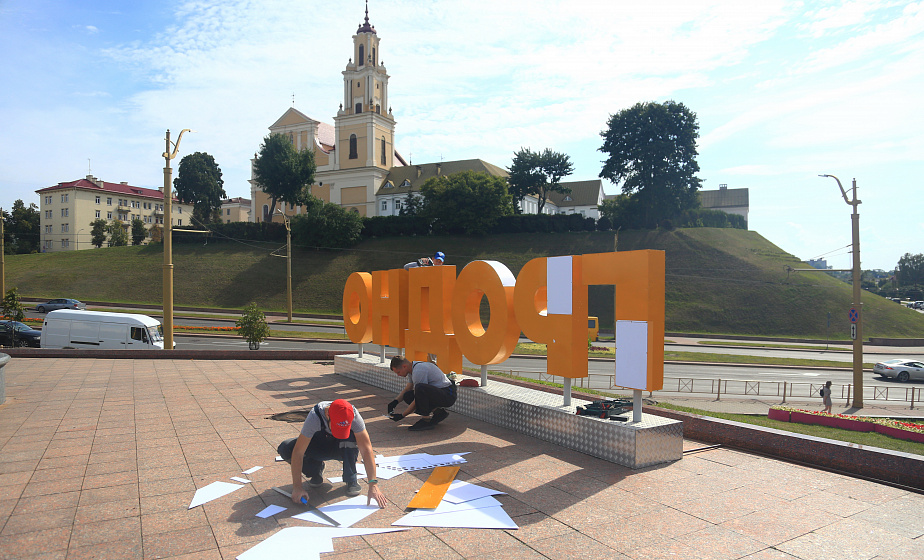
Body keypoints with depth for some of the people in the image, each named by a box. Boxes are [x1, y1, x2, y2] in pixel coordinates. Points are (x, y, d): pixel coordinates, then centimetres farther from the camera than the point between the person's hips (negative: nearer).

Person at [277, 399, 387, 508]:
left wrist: (373, 484, -41)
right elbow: (298, 452, -35)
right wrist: (297, 487, -39)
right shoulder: (315, 417, -35)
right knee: (285, 449, -25)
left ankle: (351, 480, -14)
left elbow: (366, 449, -35)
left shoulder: (353, 415, -33)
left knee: (351, 437, -36)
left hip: (344, 448, -1)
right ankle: (316, 470, 2)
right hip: (319, 444, 1)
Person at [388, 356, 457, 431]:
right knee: (407, 396, 6)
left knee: (420, 388, -34)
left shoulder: (419, 371, -21)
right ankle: (437, 413, 9)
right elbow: (406, 390, 21)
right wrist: (395, 401, 6)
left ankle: (426, 421, -16)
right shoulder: (414, 368, 9)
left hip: (448, 395, -10)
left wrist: (402, 415, -10)